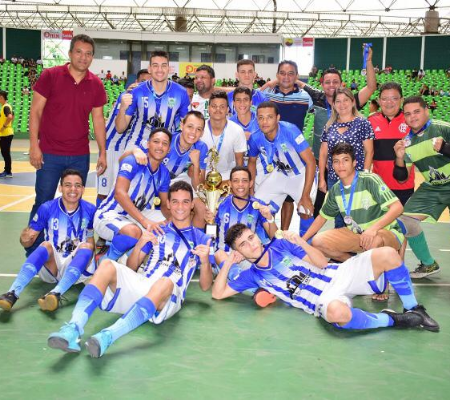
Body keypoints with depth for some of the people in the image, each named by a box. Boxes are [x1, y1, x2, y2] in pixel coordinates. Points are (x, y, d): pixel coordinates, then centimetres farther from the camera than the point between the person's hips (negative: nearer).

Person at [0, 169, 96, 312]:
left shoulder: (90, 210, -4)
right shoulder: (47, 208, -5)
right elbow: (28, 242, -1)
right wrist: (24, 239, -24)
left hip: (78, 268, 0)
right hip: (50, 267, 0)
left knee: (87, 246, -30)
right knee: (46, 245, -30)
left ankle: (55, 294, -52)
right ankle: (12, 294, -48)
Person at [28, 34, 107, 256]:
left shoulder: (96, 84, 4)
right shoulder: (50, 76, -5)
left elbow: (98, 119, 9)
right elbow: (35, 111, -4)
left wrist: (102, 152, 5)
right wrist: (34, 146, -11)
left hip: (80, 156, 3)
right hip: (49, 154, -3)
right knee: (43, 203, 2)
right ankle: (33, 253, 13)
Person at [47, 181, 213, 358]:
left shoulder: (201, 238, 16)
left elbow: (205, 286, 10)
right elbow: (131, 268, 20)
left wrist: (205, 261, -11)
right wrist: (139, 246, 0)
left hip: (169, 297, -3)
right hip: (138, 283, 3)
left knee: (165, 282, -39)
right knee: (107, 265, -25)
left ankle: (107, 336, -57)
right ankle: (73, 329, -44)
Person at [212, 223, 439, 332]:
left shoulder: (281, 245, 12)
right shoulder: (252, 276, 10)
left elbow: (321, 263, 7)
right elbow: (218, 294, 6)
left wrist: (301, 242, -8)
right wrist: (228, 263, 1)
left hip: (339, 275, 3)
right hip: (324, 298, -3)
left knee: (387, 254, -22)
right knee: (337, 313, -44)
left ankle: (414, 309, -4)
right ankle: (391, 320, -19)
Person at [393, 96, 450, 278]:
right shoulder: (407, 142, -3)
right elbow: (402, 178, 0)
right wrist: (399, 158, -19)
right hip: (432, 188, 5)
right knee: (405, 219, -2)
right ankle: (428, 264, 16)